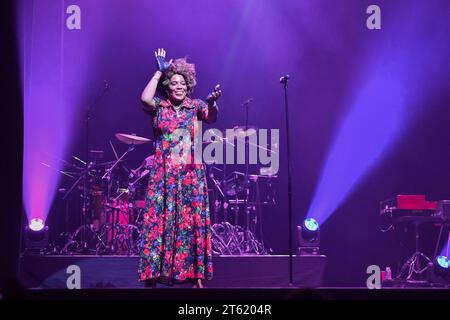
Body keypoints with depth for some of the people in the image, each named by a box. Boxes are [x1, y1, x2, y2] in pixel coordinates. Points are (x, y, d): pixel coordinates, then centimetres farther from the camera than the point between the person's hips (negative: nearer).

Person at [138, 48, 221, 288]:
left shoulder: (196, 106, 3)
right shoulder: (159, 106, 3)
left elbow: (211, 118, -18)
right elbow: (145, 98, -19)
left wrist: (213, 102, -41)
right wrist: (159, 71, -10)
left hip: (190, 173, 0)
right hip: (163, 174, 0)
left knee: (192, 221, 0)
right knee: (160, 221, -2)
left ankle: (196, 275, 4)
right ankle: (155, 273, 3)